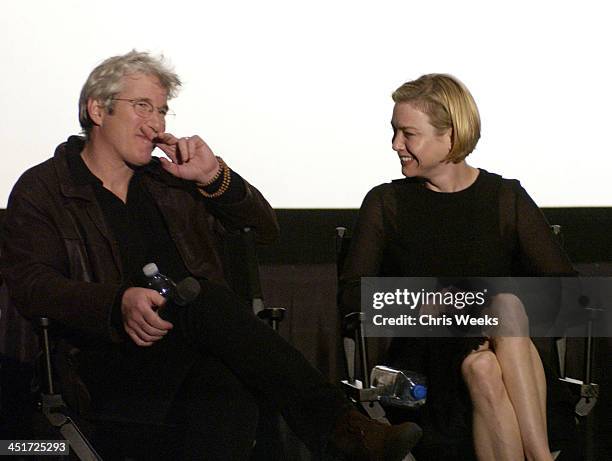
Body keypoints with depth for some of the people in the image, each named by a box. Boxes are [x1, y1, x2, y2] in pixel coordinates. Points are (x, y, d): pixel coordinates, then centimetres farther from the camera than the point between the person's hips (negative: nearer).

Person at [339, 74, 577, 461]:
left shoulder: (506, 198, 10)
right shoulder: (386, 203, 11)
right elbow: (352, 293, 0)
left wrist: (509, 311, -18)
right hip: (424, 354, -1)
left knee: (507, 302, -31)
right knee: (481, 368, -33)